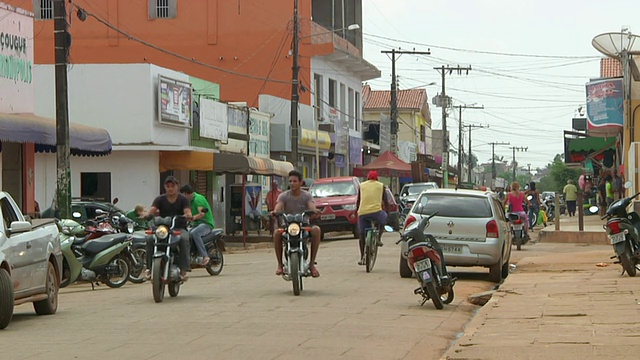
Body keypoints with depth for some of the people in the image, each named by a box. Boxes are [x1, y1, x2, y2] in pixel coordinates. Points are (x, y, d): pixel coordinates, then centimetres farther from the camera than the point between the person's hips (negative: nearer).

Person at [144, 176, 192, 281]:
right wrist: (148, 215, -29)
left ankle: (183, 269, -37)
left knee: (184, 239, -36)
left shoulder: (183, 199, 8)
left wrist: (188, 215, -34)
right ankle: (149, 267, -25)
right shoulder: (160, 199, 12)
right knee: (150, 240, -29)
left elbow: (187, 212, -9)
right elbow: (152, 210, -4)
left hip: (179, 228, -2)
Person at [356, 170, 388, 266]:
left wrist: (356, 210, 36)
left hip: (362, 212, 2)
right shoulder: (381, 186, 14)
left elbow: (358, 201, 22)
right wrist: (386, 210, 34)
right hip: (376, 210, -2)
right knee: (383, 219, 32)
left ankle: (362, 257, 12)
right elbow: (384, 201, 19)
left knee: (362, 235, 14)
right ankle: (378, 238, 15)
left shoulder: (362, 186, 17)